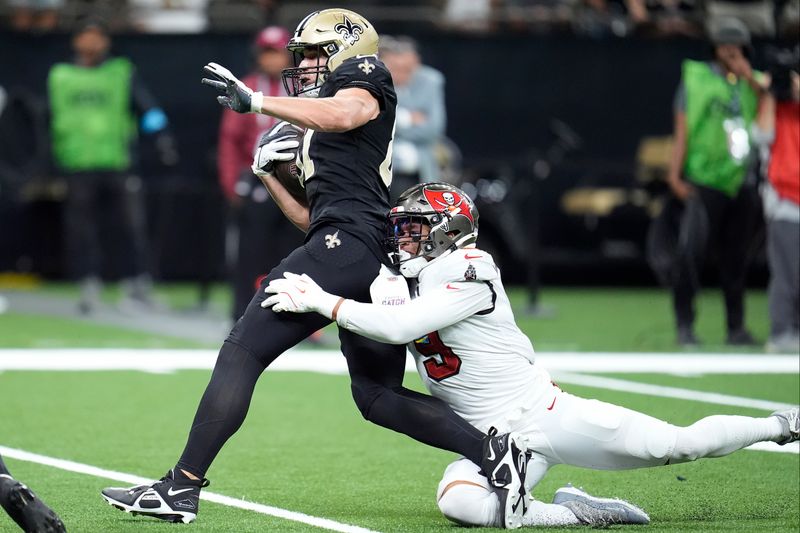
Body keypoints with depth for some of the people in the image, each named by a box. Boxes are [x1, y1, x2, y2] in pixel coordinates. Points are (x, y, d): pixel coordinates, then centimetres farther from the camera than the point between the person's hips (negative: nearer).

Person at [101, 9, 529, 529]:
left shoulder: (363, 72, 7)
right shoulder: (319, 137, 32)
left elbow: (343, 114, -17)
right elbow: (311, 217, 31)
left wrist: (255, 101, -20)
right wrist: (269, 174, 19)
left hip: (347, 245, -10)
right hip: (375, 265, 10)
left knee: (243, 351, -11)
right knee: (376, 395, 12)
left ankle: (182, 487, -14)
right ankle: (491, 448, 0)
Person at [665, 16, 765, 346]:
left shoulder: (752, 83, 16)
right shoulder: (695, 79, 6)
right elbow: (682, 130, 1)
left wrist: (751, 79, -5)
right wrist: (675, 174, -7)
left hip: (742, 183, 4)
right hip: (704, 181, -4)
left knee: (736, 257, 6)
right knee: (691, 254, -12)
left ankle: (736, 327, 12)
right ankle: (684, 325, -8)